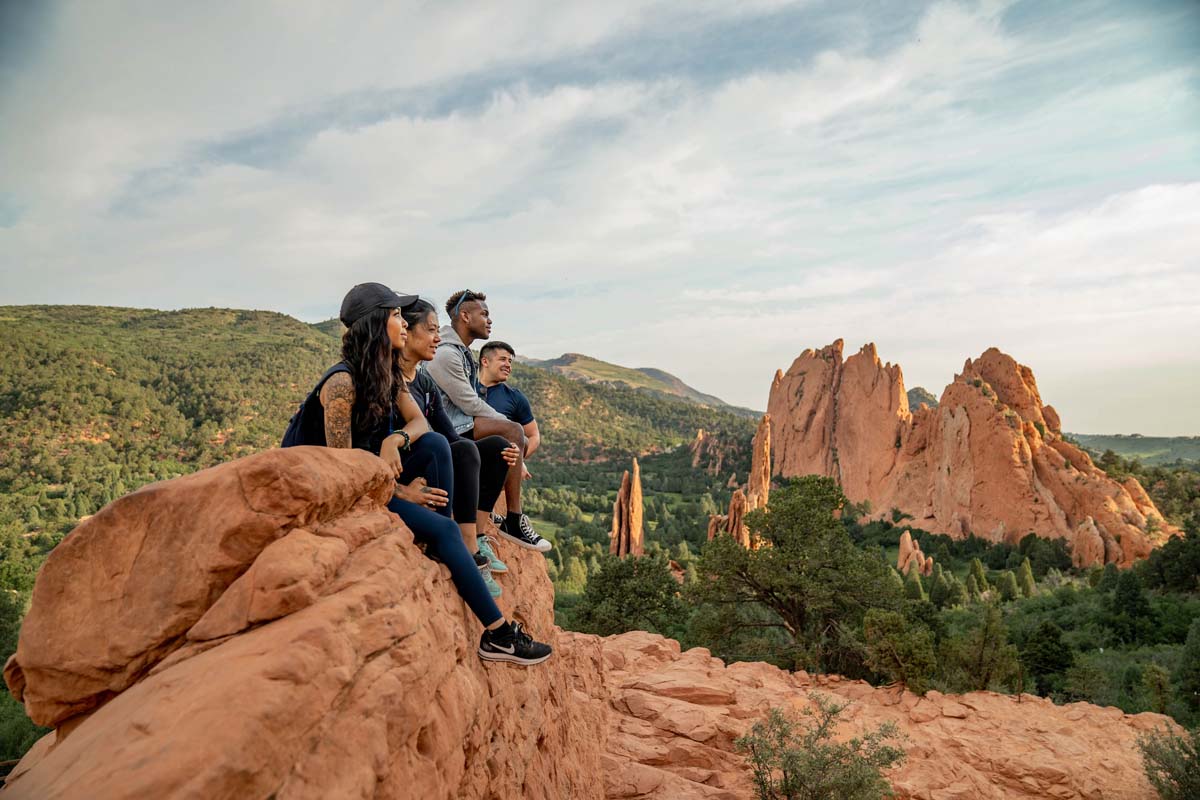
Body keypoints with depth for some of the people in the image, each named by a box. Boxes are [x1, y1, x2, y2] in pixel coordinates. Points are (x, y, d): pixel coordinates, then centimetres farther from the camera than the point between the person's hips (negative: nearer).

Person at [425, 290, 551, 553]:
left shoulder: (462, 352, 18)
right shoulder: (445, 354, -14)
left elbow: (472, 401, 17)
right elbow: (470, 404, -17)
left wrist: (506, 423, 6)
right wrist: (507, 423, -6)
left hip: (460, 423, 11)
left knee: (522, 444, 9)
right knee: (513, 432, -25)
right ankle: (514, 521, -23)